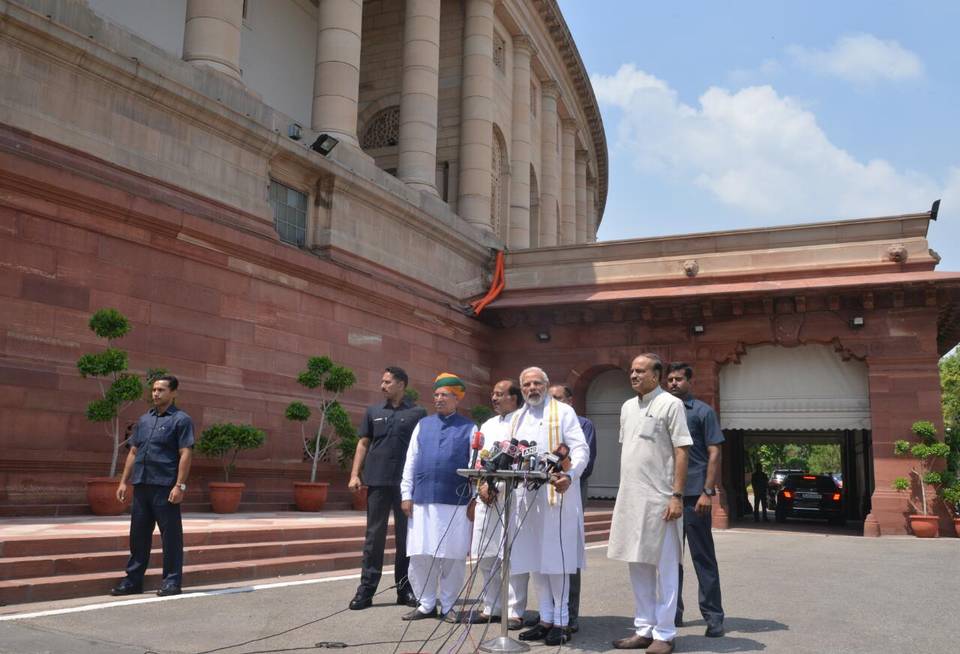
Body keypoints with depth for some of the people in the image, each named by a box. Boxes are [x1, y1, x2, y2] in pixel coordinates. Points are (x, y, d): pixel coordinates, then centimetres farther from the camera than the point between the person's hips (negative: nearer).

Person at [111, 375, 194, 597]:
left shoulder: (181, 420, -4)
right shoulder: (144, 419, 16)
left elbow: (186, 454, -11)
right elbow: (133, 452, 19)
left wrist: (180, 485, -18)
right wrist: (124, 481, 12)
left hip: (165, 487, -7)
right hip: (141, 485, 7)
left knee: (171, 535, 0)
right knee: (138, 534, 12)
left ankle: (172, 581, 7)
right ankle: (133, 580, 20)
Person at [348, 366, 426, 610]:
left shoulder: (417, 413, 3)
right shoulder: (374, 412, 12)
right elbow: (363, 444, 13)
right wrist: (355, 474, 2)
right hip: (377, 481, 2)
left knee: (406, 537, 6)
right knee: (374, 536, 3)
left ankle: (405, 589, 15)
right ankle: (366, 589, 8)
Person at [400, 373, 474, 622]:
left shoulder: (468, 428, 4)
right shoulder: (423, 425, 12)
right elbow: (410, 461, 10)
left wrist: (474, 500, -3)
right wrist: (406, 495, 4)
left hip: (456, 503, -2)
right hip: (422, 501, 2)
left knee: (453, 557, 3)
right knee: (420, 556, 4)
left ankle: (447, 605, 18)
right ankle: (426, 604, 18)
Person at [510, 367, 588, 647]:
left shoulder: (563, 412, 2)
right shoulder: (516, 419, 20)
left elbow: (580, 449, -6)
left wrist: (569, 475, -24)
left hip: (556, 493, -6)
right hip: (525, 496, 6)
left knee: (556, 558, -4)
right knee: (534, 559, 8)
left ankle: (561, 621, 5)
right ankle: (546, 619, 17)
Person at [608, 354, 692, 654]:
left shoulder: (670, 404, -7)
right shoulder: (627, 407, 13)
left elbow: (681, 452, -10)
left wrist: (677, 496, -16)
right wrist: (624, 492, 14)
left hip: (659, 499, -7)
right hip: (630, 498, 7)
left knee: (664, 568, 2)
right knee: (637, 566, 12)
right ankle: (643, 629, 22)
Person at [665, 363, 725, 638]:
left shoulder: (702, 411, 0)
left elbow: (714, 453, -5)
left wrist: (708, 492, -13)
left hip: (694, 495, -5)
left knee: (703, 556, 0)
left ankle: (713, 616, 8)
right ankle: (673, 611, 22)